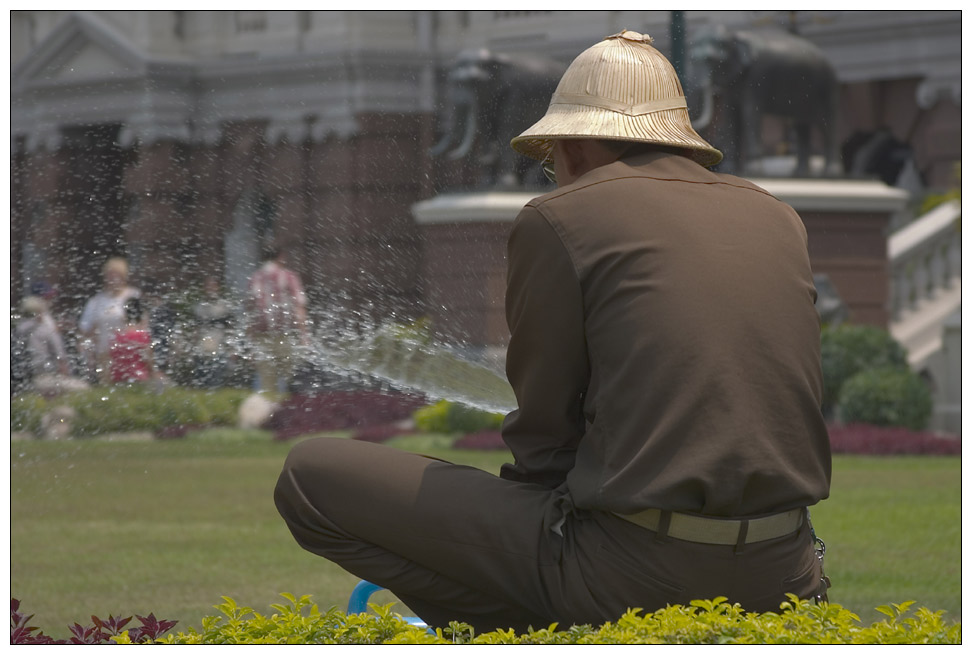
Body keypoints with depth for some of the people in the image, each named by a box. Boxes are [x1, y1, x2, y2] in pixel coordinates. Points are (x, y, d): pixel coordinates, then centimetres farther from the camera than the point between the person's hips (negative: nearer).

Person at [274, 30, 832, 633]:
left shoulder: (558, 220, -3)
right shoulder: (780, 220, 13)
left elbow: (544, 429, 0)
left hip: (631, 571, -6)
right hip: (778, 576, 6)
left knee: (311, 477, 3)